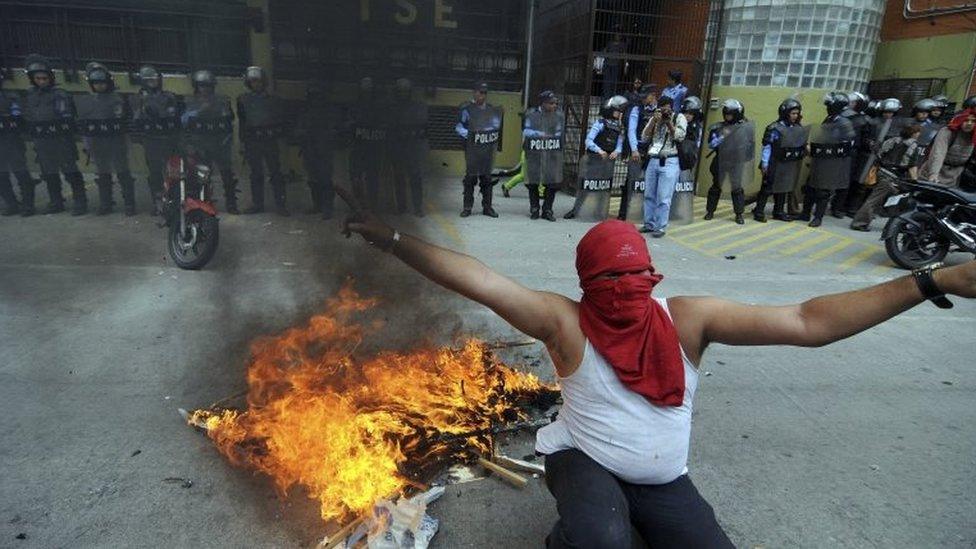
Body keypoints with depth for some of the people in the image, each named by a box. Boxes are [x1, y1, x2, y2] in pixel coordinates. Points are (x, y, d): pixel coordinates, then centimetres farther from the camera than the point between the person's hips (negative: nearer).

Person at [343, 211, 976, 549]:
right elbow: (477, 281, -28)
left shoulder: (688, 318, -13)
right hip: (586, 461, -4)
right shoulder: (564, 322, -19)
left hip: (664, 479, 4)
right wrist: (394, 239, -33)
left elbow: (809, 322, -15)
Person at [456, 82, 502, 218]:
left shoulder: (492, 110, 15)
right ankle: (467, 207, 3)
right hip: (472, 149, -4)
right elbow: (458, 126, -1)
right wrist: (468, 134, -18)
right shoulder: (466, 109, 2)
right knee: (470, 177, -5)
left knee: (487, 178, 7)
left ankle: (487, 207, 14)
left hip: (487, 149, 4)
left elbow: (496, 125, 13)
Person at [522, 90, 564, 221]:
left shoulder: (560, 116, 7)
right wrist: (541, 134, -12)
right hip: (534, 153, -1)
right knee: (533, 182, 5)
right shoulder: (532, 115, 5)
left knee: (552, 182, -2)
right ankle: (534, 209, 19)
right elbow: (527, 132, -1)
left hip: (553, 154, 1)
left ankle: (547, 210, 10)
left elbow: (558, 134, 3)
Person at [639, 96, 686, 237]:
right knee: (649, 195, 7)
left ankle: (661, 227, -2)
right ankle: (649, 224, 17)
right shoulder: (654, 118, 14)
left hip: (669, 162, -5)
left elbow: (680, 137, -9)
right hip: (653, 161, 5)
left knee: (663, 198, -7)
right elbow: (644, 138, 5)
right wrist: (654, 121, -5)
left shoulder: (679, 118, 4)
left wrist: (669, 122, -11)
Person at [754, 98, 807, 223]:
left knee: (784, 188, 14)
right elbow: (767, 147, -13)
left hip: (791, 166, 6)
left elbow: (802, 145, 14)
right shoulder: (775, 129, -13)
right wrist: (764, 164, -14)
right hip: (776, 165, -6)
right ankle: (759, 211, 7)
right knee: (768, 188, -1)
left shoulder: (799, 128, 5)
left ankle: (779, 211, 24)